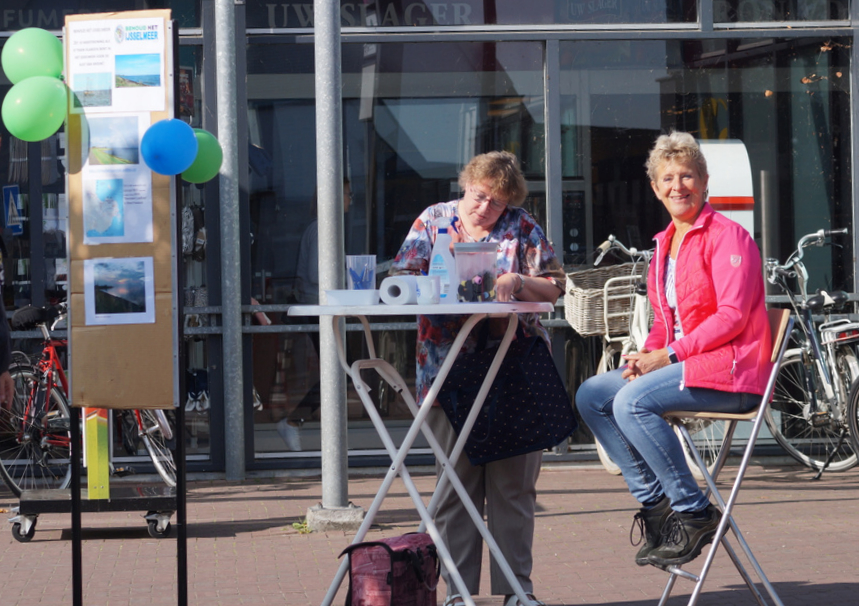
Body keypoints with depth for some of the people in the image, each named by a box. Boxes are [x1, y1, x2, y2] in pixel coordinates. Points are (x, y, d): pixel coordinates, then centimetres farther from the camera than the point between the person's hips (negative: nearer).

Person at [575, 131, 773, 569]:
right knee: (591, 395, -4)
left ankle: (695, 512, -18)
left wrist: (667, 355, -19)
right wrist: (646, 356, 0)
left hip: (729, 369, -9)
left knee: (632, 401, -28)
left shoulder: (728, 236, -8)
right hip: (681, 363, 9)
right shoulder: (665, 244, 18)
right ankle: (655, 502, -4)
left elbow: (732, 317, -17)